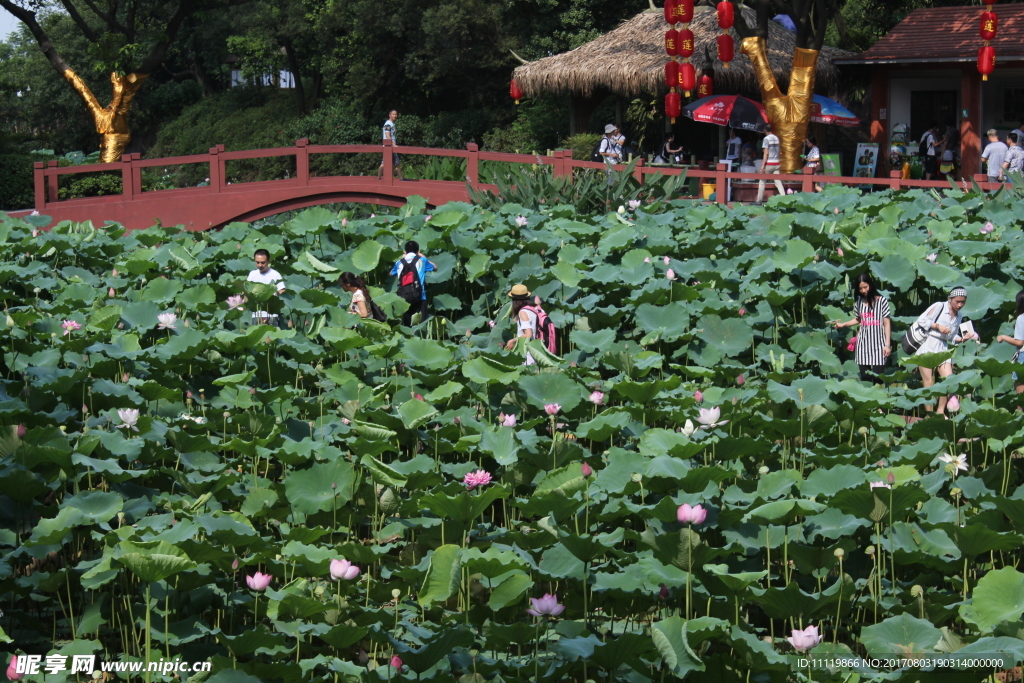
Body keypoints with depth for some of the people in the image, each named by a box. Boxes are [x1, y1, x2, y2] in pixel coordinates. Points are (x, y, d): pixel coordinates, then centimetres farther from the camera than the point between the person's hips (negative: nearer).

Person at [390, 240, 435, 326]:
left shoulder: (399, 262, 11)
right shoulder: (421, 260, 6)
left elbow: (391, 273, 31)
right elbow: (435, 268, 23)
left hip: (404, 298, 3)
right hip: (419, 298, -3)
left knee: (406, 325, 7)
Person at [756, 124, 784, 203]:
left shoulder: (766, 138, -8)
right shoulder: (776, 138, 10)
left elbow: (766, 153, -13)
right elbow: (778, 151, 12)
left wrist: (763, 165, -14)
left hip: (769, 163, -5)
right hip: (776, 164, 5)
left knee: (762, 181, 4)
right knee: (778, 182, 4)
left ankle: (759, 200, 3)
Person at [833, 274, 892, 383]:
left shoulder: (881, 300, -2)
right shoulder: (859, 302, 10)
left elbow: (887, 323, -2)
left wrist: (888, 345, -6)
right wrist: (842, 324, 12)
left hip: (878, 343, -4)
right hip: (863, 343, 4)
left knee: (877, 377, -9)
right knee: (864, 377, 0)